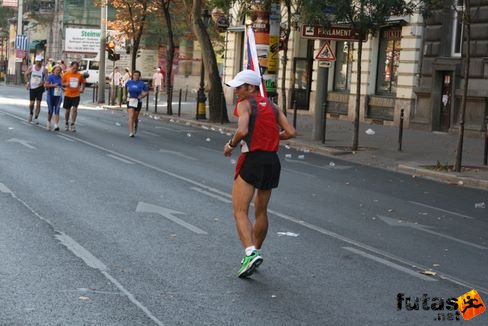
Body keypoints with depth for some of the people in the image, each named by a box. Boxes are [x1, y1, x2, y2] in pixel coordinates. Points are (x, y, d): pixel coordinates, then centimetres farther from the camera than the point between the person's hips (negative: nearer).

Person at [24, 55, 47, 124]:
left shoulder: (43, 69, -5)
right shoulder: (31, 67, 0)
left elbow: (46, 78, -7)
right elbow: (26, 74, 11)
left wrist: (43, 82, -25)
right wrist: (28, 82, 2)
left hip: (39, 87, -1)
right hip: (32, 87, 1)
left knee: (38, 103, -1)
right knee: (32, 103, 0)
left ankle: (36, 118, 7)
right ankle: (31, 114, 28)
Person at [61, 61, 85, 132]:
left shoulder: (80, 75, 1)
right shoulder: (66, 74, -3)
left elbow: (82, 83, 16)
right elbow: (61, 83, 3)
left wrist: (82, 89, 0)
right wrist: (66, 84, -17)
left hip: (76, 95, 0)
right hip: (68, 95, 0)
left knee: (74, 109, -13)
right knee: (67, 110, 9)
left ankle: (72, 124, -3)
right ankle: (67, 124, 28)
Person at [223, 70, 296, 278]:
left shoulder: (245, 104, -4)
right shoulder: (271, 106, 15)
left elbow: (242, 130, -21)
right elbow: (291, 132, 8)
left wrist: (231, 145, -5)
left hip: (252, 159, -7)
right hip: (272, 161, 7)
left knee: (240, 211, -9)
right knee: (261, 211, 19)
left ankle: (251, 253, -28)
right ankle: (255, 252, 29)